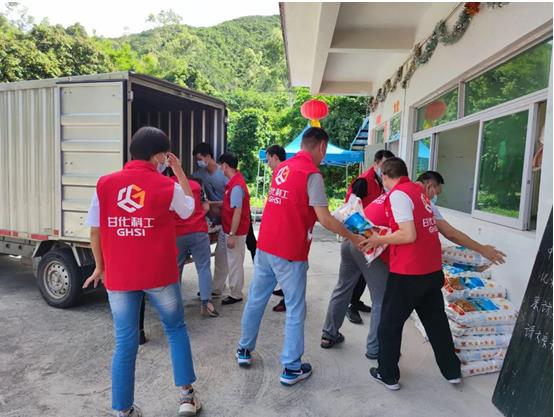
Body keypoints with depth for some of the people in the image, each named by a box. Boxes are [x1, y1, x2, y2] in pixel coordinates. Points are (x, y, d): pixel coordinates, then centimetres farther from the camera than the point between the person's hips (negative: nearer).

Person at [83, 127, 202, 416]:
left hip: (118, 277, 2)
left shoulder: (104, 184, -2)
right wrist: (179, 171, 14)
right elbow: (189, 208, 11)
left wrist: (100, 267, 16)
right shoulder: (166, 186, -8)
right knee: (176, 329, 19)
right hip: (160, 274, -2)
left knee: (125, 342, 12)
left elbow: (95, 231, 3)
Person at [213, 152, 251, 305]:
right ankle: (216, 288, 33)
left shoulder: (236, 185, -23)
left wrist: (232, 235, -22)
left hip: (235, 232, -10)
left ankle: (236, 295, 18)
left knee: (234, 263, 4)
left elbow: (237, 212, -24)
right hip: (229, 229, 10)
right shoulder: (234, 182, 8)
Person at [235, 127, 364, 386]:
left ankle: (244, 350, 34)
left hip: (265, 246, 7)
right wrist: (353, 238, -1)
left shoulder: (282, 168, 11)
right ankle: (291, 369, 17)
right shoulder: (312, 174, -12)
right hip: (289, 252, -7)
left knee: (256, 299, 18)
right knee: (295, 310, 6)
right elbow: (325, 220, -14)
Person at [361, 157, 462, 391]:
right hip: (433, 269, 8)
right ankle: (452, 372, 36)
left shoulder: (398, 195, -14)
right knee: (436, 320, 22)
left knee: (390, 323, 9)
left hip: (408, 273, -8)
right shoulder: (420, 191, 11)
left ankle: (388, 375, 22)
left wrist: (378, 240, -10)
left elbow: (409, 235, -20)